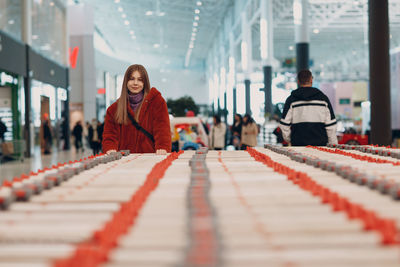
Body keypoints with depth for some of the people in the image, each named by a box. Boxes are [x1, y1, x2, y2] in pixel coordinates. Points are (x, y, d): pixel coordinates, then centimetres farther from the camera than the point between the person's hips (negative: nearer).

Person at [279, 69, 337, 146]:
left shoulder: (291, 99, 1)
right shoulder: (323, 98, 4)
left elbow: (284, 124, 1)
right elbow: (330, 125, 2)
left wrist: (288, 139, 18)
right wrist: (333, 145, 9)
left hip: (298, 144, 0)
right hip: (320, 145, 0)